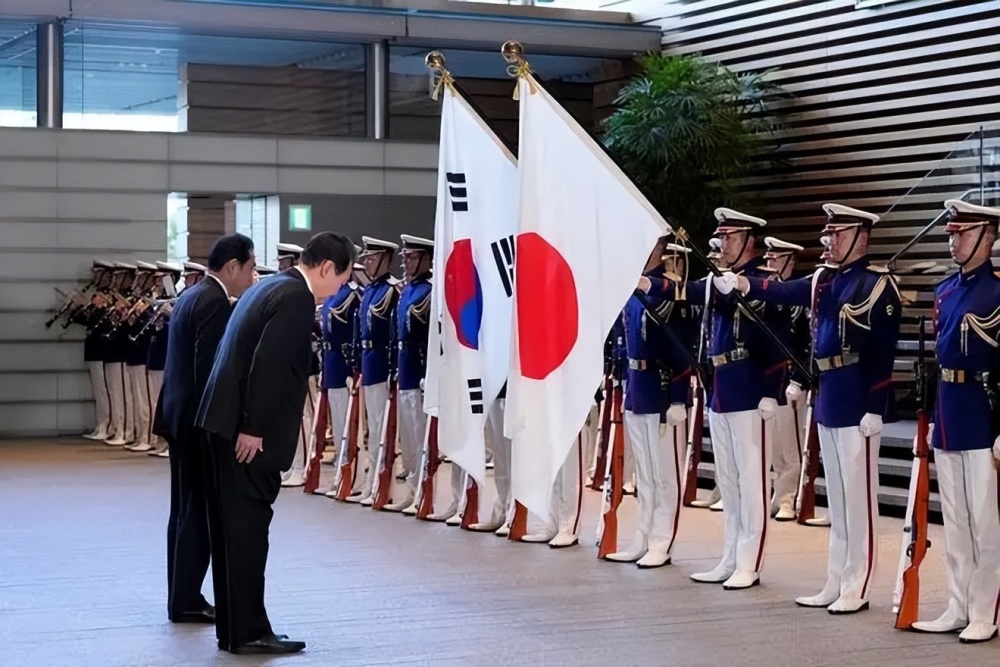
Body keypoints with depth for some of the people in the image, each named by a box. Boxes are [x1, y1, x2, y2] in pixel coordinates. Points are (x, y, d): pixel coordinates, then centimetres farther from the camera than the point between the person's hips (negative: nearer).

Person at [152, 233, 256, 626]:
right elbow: (209, 368, -21)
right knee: (199, 510, -4)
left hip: (181, 415, 10)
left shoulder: (191, 295, 14)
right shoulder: (214, 302, -16)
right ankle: (187, 601, 0)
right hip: (199, 418, -10)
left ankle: (182, 596, 20)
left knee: (187, 509, 14)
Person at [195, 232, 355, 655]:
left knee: (232, 526, 11)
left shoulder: (269, 286, 17)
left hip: (226, 421, 10)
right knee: (248, 526, -5)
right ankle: (248, 631, 0)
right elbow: (267, 366, -21)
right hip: (248, 429, -10)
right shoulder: (297, 297, -13)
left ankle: (232, 627, 17)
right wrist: (253, 429, -20)